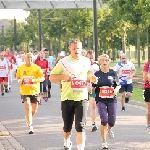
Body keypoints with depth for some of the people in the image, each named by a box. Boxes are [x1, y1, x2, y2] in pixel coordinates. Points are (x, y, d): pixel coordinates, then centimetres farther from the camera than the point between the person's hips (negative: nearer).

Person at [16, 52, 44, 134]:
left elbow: (42, 78, -2)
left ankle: (28, 118, 40)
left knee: (34, 109, 8)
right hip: (25, 91, -1)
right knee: (28, 108, -12)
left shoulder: (36, 68, -2)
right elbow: (18, 77, 17)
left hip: (35, 91, 1)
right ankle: (30, 126, -11)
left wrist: (34, 80, -19)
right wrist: (19, 81, -6)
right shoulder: (21, 68, 3)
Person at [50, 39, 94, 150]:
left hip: (82, 98, 0)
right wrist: (64, 76, -18)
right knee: (67, 126, 13)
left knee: (81, 126, -10)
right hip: (67, 98, 0)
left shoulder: (86, 61, 6)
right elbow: (51, 77, -1)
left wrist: (90, 76, 7)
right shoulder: (63, 62, -3)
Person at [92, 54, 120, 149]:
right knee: (104, 121, -10)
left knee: (112, 121, 1)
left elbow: (118, 85, 9)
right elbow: (93, 88, 8)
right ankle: (104, 142, 3)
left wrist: (116, 90, -12)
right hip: (101, 100, -1)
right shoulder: (97, 74, 3)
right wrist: (91, 88, -14)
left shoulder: (113, 73, 3)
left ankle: (109, 129, 40)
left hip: (112, 99, 1)